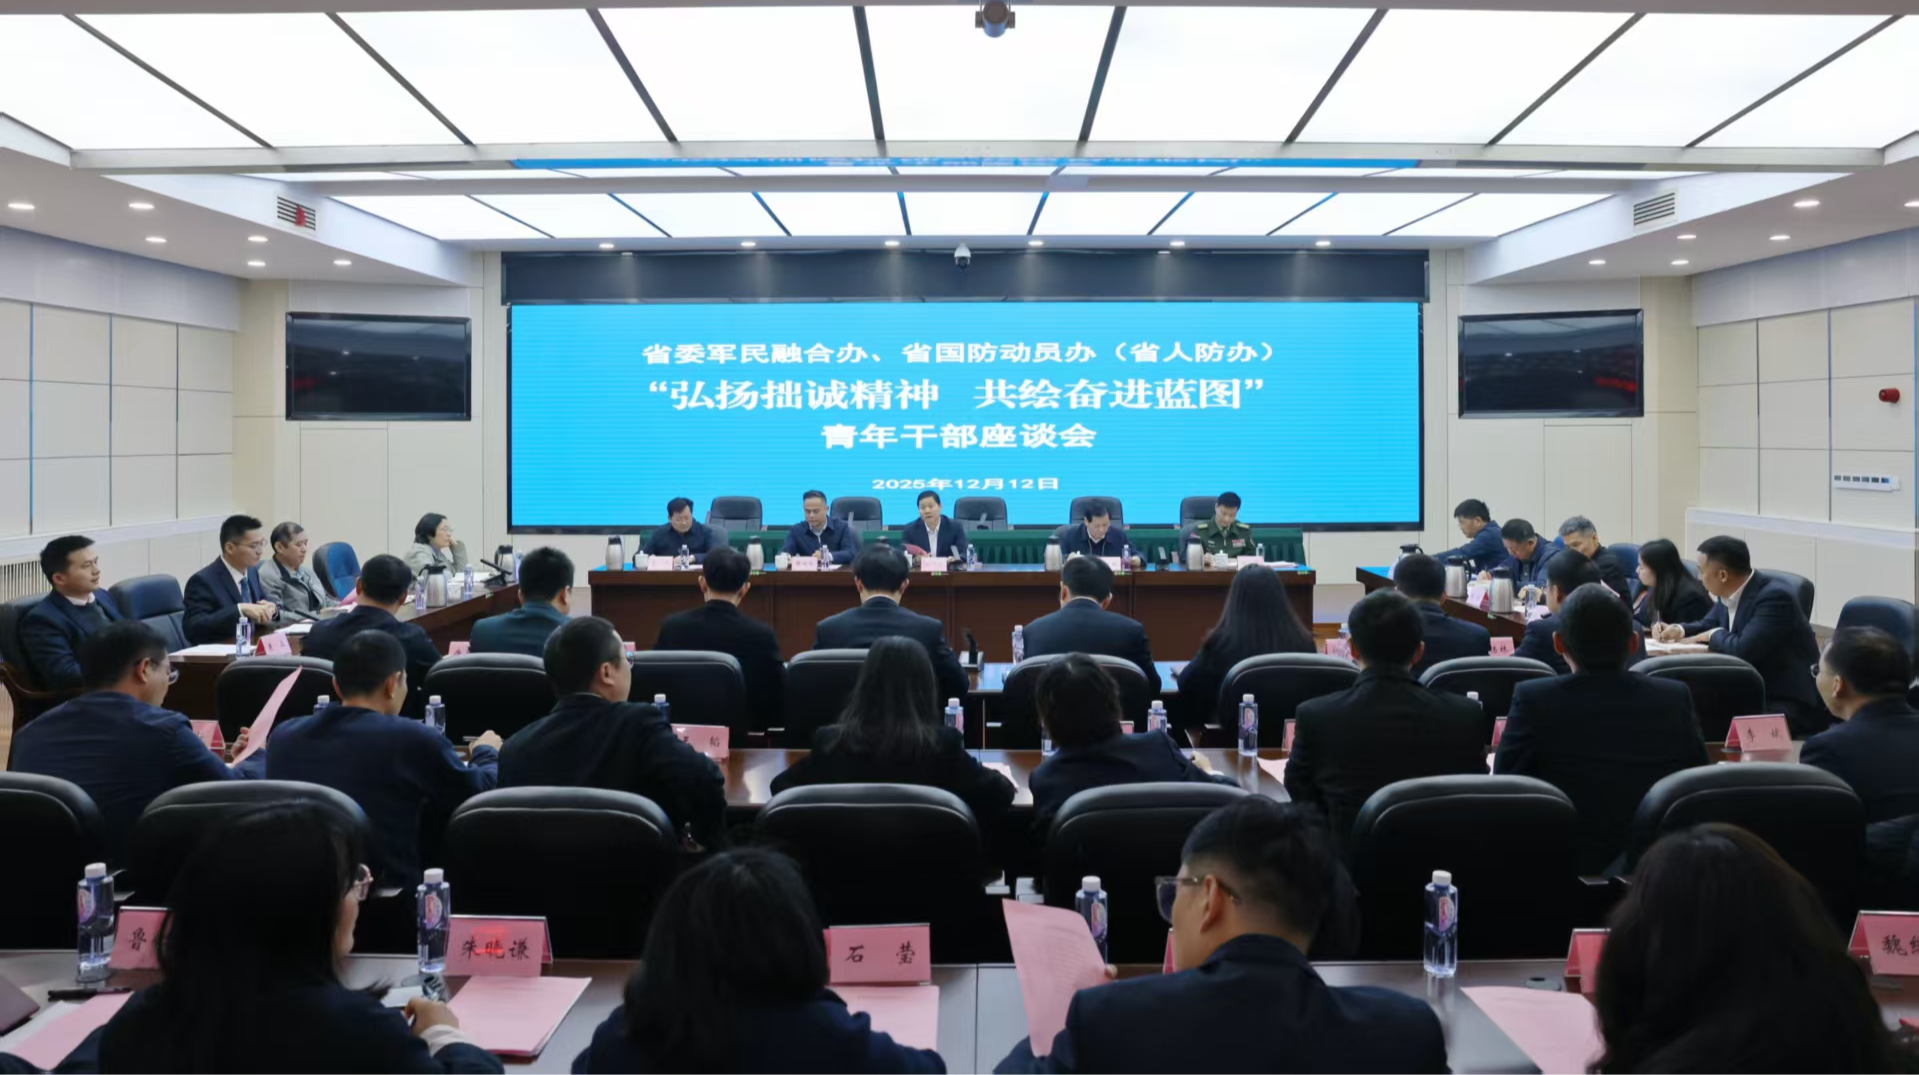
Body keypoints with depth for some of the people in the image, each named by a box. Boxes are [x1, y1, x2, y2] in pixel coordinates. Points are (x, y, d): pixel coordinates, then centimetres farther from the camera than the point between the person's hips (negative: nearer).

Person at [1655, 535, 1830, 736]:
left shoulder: (1775, 597, -22)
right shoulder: (1731, 593, 3)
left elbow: (1743, 650, -31)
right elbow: (1708, 624, 22)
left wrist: (1713, 635, -11)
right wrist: (1678, 630, 0)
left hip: (1790, 704, -9)